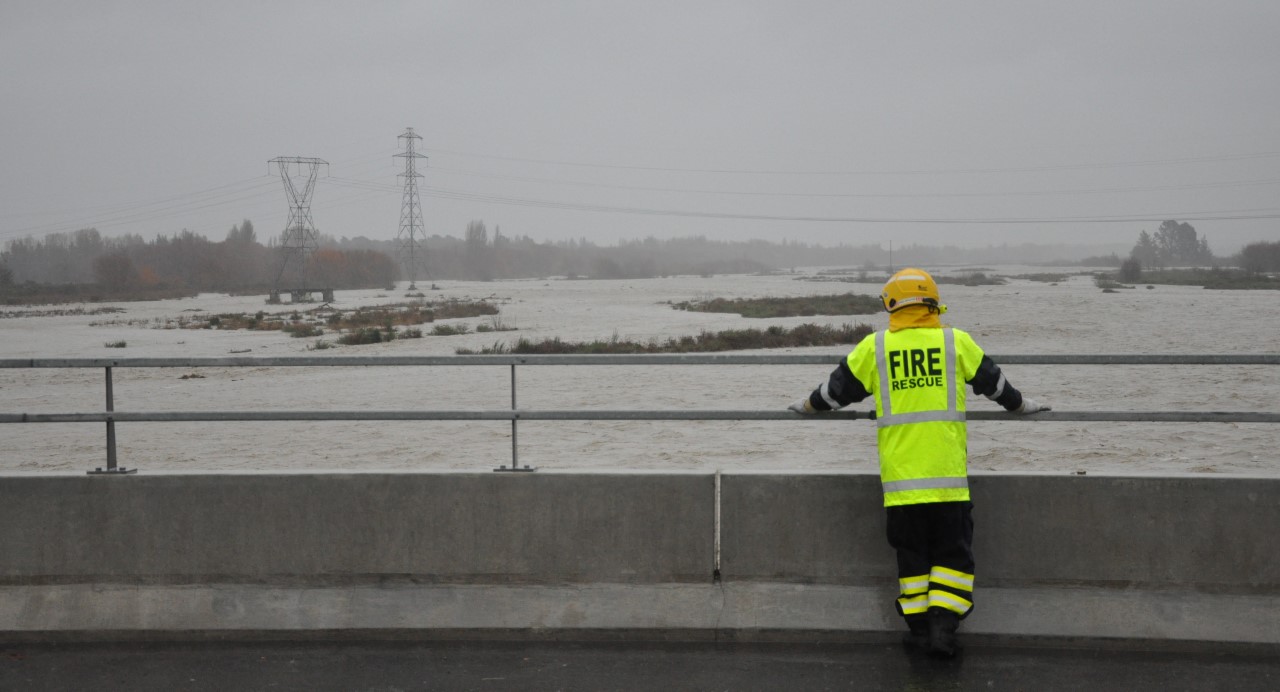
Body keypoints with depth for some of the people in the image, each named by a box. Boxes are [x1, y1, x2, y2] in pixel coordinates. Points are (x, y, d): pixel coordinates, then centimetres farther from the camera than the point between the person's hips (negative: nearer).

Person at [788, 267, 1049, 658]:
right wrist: (1025, 406, 34)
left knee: (911, 553, 12)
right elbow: (995, 384, 15)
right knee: (952, 552, 9)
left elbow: (838, 389, 13)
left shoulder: (874, 347, 2)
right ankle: (943, 623, 0)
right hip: (947, 473, -1)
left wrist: (805, 407, 32)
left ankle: (919, 627, 13)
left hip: (899, 474, 1)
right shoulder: (957, 342, 2)